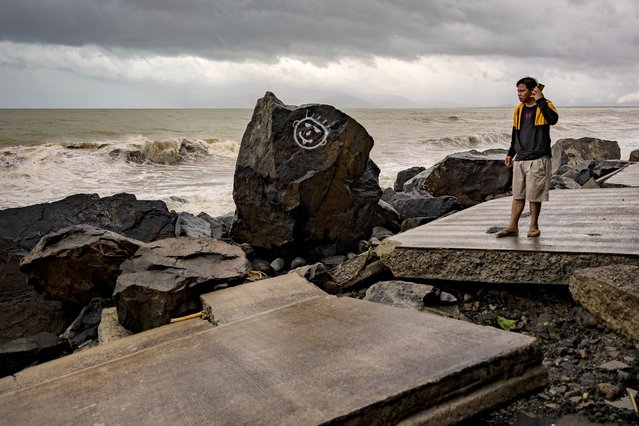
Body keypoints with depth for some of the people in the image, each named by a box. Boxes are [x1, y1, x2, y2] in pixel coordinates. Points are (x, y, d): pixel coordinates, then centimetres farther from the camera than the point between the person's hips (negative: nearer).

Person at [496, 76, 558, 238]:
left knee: (534, 196, 1)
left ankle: (534, 227, 14)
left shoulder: (544, 106, -6)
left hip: (537, 160, -6)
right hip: (520, 160, 6)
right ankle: (513, 227, 13)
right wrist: (510, 154, 18)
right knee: (517, 195, 8)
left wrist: (540, 101, -27)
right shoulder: (518, 110, 12)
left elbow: (553, 120, -28)